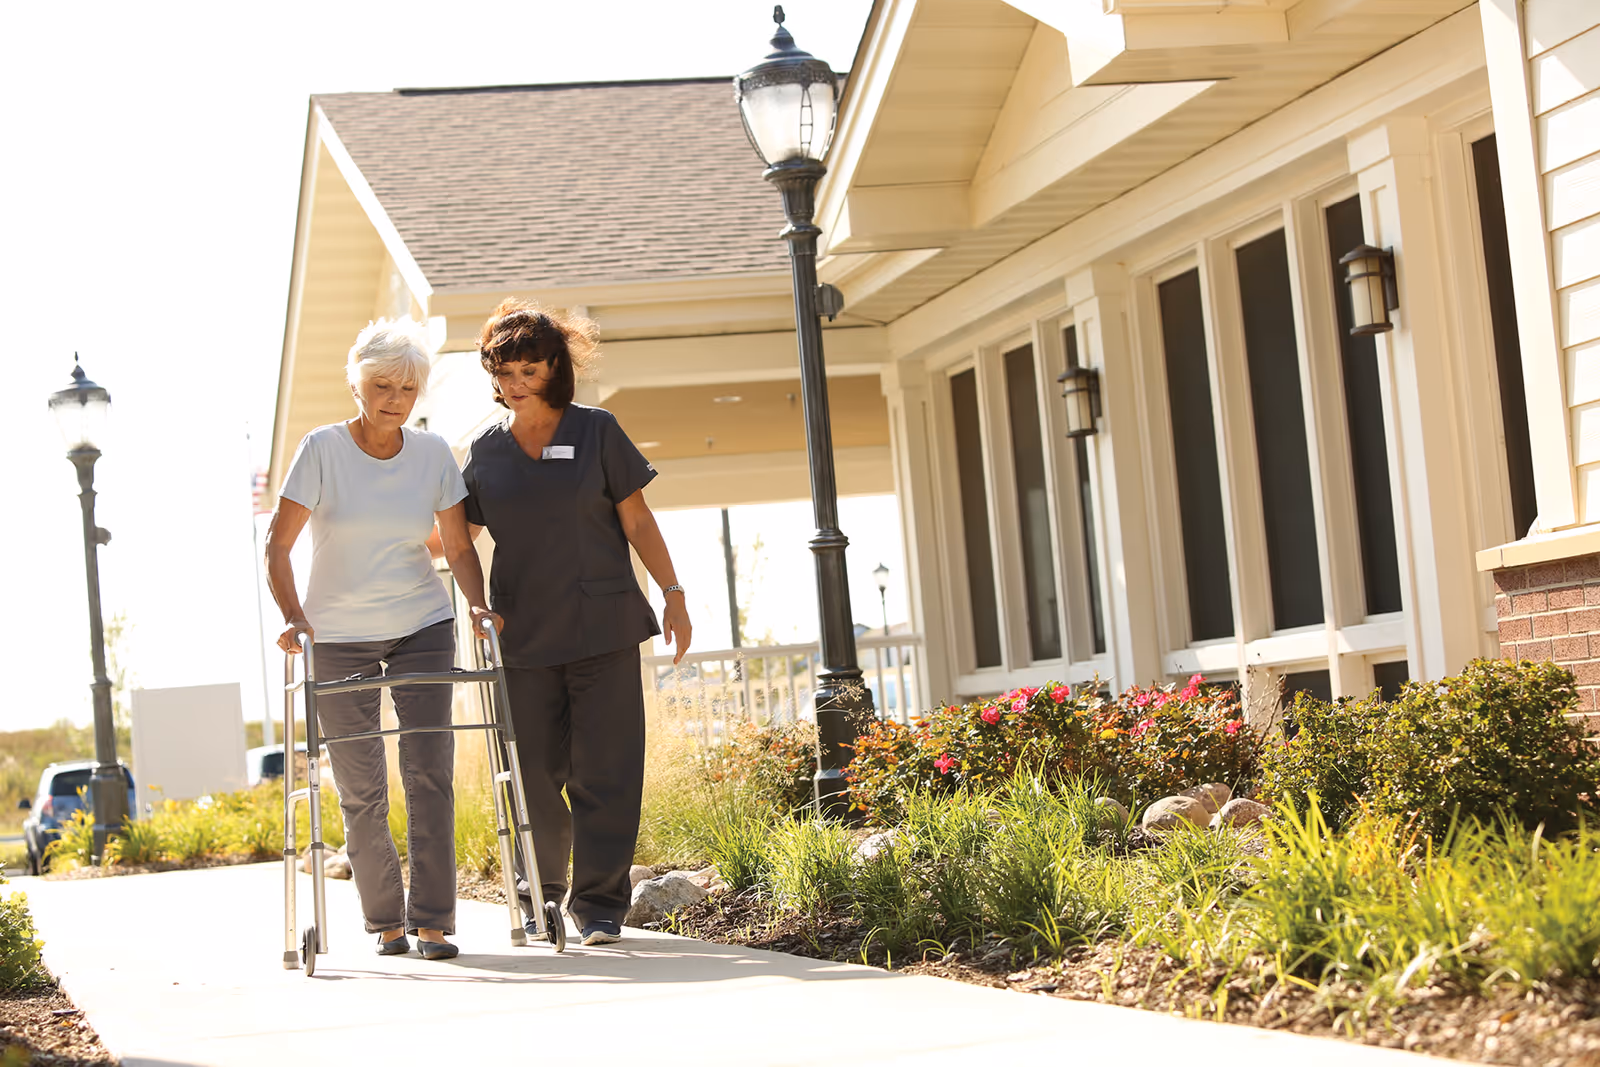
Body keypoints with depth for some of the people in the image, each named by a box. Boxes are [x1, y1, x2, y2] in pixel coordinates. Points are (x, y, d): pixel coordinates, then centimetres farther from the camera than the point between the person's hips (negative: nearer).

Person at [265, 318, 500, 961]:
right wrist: (293, 616, -22)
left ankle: (432, 921, -5)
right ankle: (384, 920, 14)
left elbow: (458, 546, 4)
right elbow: (277, 546, -10)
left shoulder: (433, 453, 0)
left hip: (422, 627, 2)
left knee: (430, 774, -7)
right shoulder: (323, 449, -8)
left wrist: (478, 603, -12)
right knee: (360, 789, 0)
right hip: (338, 636, -2)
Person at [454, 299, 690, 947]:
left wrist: (672, 592, -2)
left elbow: (636, 519, 4)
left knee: (605, 770, -5)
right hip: (524, 636, 2)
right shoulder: (486, 452, 8)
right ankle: (541, 894, 23)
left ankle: (599, 905, 1)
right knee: (533, 775, 4)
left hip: (602, 626, -2)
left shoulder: (596, 432, 3)